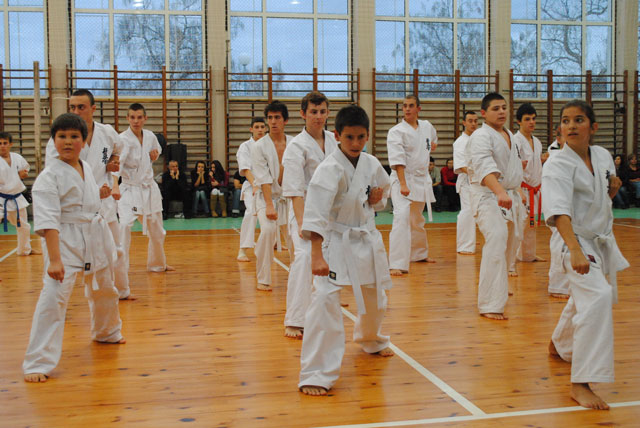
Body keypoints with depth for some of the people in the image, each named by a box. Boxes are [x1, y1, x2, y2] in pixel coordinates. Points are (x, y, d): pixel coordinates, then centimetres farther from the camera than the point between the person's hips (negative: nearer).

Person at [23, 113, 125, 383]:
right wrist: (54, 260, -29)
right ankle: (38, 363, -8)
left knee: (104, 290, 23)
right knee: (53, 298, -18)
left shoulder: (86, 168, 6)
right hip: (65, 241, -7)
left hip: (96, 237, 7)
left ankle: (106, 332, 51)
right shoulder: (49, 177, -16)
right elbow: (47, 221, -23)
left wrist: (100, 194, 3)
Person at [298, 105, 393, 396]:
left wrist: (378, 198, -5)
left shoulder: (371, 164, -1)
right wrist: (316, 256, -37)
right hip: (336, 241, -6)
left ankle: (370, 340, 56)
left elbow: (384, 187, 20)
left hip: (367, 238, 7)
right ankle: (316, 374, -13)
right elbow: (316, 214, -29)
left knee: (375, 299, 22)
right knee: (325, 299, -22)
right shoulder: (329, 170, -21)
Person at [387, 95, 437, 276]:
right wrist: (403, 184, -28)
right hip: (403, 179, -6)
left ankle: (420, 253, 44)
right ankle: (397, 264, -23)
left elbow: (433, 139, 35)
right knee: (402, 217, -22)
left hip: (422, 179, 6)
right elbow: (397, 160, -21)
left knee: (417, 220, 21)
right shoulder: (396, 132, -11)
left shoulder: (427, 127, 7)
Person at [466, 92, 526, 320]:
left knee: (510, 244, 20)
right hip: (488, 197, -9)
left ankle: (499, 287, 45)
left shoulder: (509, 135, 14)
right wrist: (500, 192, -48)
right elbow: (485, 167, -34)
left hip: (510, 196, 9)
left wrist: (518, 191, 24)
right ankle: (490, 305, -21)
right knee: (496, 244, -24)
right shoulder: (481, 136, -16)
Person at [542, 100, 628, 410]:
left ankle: (559, 344, 53)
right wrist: (576, 251, -44)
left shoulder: (603, 156, 1)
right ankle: (581, 383, -22)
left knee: (584, 300, 23)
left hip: (603, 241, 7)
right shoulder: (557, 166, -20)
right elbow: (559, 212, -32)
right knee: (598, 298, -27)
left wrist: (613, 188, -6)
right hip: (579, 242, -7)